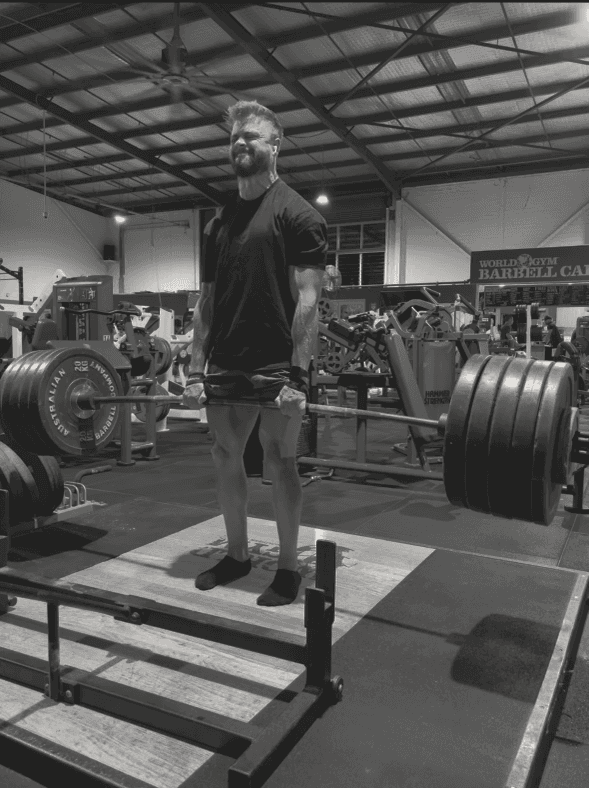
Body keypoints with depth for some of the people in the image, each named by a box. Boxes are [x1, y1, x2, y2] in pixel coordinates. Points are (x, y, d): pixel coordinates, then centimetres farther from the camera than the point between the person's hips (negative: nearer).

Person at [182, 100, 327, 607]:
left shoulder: (297, 214, -5)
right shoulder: (219, 222, 15)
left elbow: (307, 299, -13)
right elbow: (207, 299, 13)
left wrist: (298, 375, -20)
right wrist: (196, 370, 7)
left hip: (276, 365, -7)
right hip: (226, 364, 7)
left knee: (279, 461, 1)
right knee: (225, 456, 11)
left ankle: (288, 566, 17)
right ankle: (237, 554, 28)